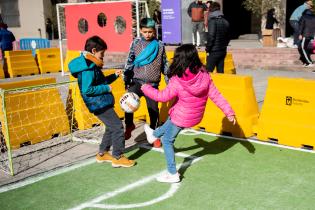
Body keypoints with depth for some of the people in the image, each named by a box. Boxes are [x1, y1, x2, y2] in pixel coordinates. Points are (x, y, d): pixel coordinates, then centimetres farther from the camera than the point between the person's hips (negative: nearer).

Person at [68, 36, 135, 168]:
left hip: (102, 103, 10)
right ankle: (117, 158, 4)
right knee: (117, 127, -6)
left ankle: (102, 154, 30)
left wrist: (114, 76, 11)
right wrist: (106, 88, -18)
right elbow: (87, 90, -26)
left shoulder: (91, 65, 12)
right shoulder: (88, 68, -20)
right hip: (99, 104, -10)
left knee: (111, 127, 19)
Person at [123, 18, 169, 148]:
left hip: (153, 85, 0)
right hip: (137, 82, 0)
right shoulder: (135, 43, 1)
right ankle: (129, 126, 8)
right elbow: (129, 62, 5)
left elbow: (164, 65, 9)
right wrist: (126, 80, 3)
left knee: (153, 110, 6)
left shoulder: (160, 46, 2)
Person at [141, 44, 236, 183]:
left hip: (181, 117, -6)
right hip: (196, 117, 6)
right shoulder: (204, 75, -14)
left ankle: (173, 174, 20)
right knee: (169, 123, 33)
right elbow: (216, 95, -12)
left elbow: (163, 97, -15)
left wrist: (146, 89, 0)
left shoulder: (177, 81, -26)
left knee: (167, 141, 15)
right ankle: (154, 134, 61)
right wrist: (229, 111, -4)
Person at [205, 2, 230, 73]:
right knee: (220, 71, 10)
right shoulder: (225, 22, 10)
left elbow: (211, 37, -17)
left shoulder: (212, 21, -12)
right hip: (223, 51, 7)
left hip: (213, 51, -7)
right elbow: (228, 37, 14)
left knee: (209, 71, -2)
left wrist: (207, 49, -10)